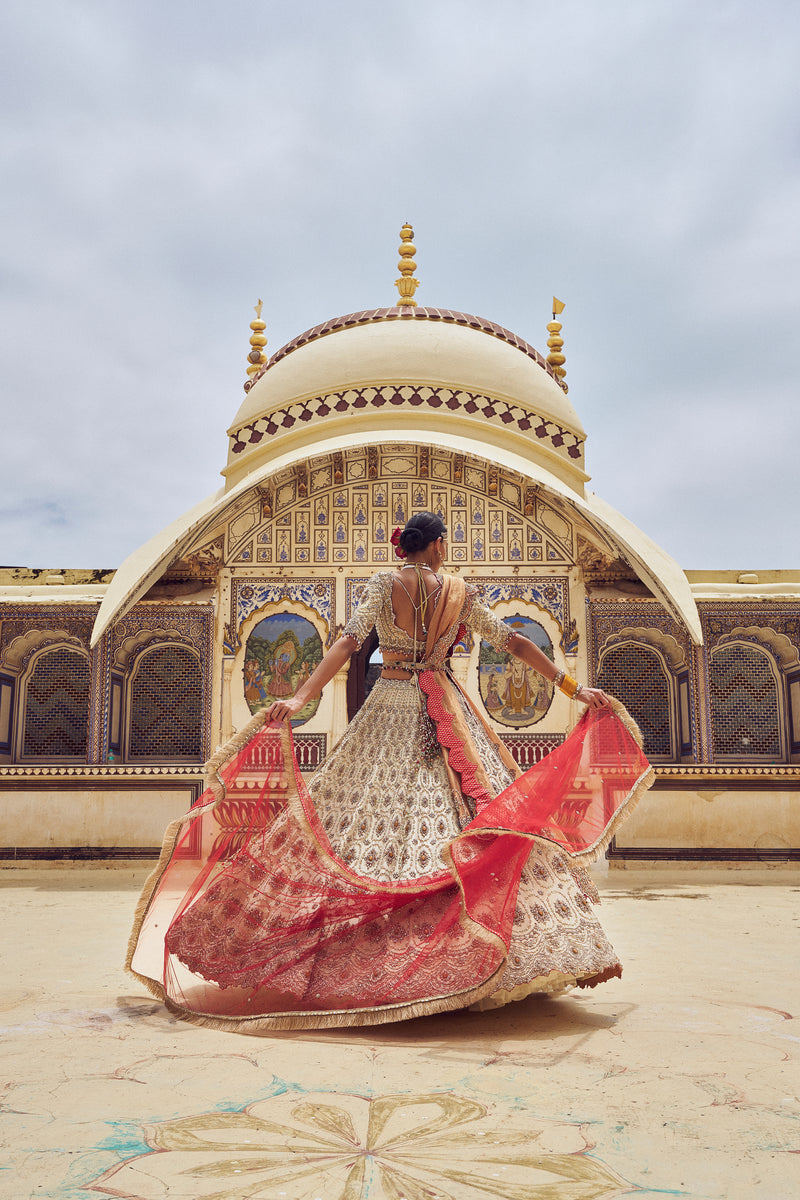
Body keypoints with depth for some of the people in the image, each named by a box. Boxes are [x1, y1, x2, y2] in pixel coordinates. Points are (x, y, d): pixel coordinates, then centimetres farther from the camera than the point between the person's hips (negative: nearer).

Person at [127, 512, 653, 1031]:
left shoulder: (384, 583, 0)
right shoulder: (461, 591, 4)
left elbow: (349, 641, -14)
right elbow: (515, 642, 7)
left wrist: (301, 697, -20)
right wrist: (574, 687, 13)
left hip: (390, 710, 0)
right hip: (447, 712, 1)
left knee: (363, 814, 2)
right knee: (490, 812, 2)